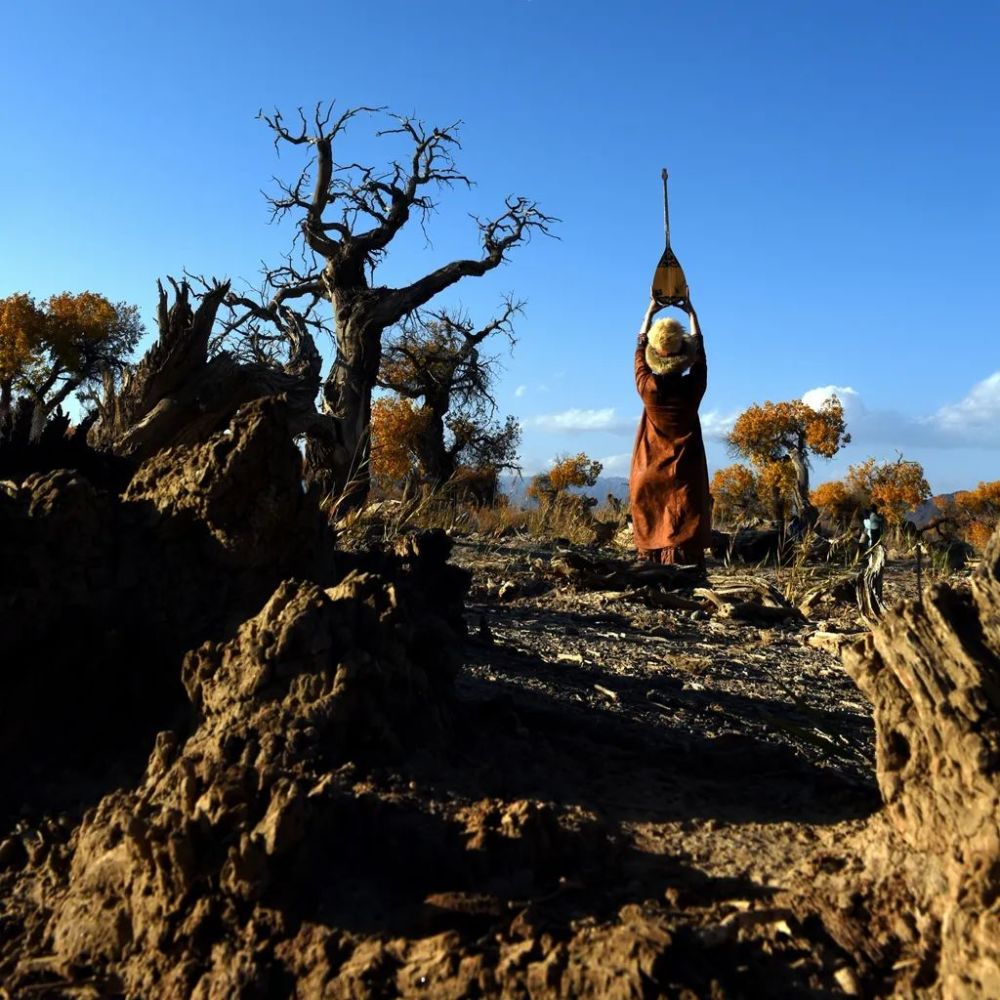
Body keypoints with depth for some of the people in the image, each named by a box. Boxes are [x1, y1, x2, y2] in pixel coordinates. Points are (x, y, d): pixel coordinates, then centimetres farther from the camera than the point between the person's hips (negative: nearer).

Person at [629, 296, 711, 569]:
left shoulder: (649, 388, -6)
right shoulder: (692, 388, -6)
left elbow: (640, 350, 12)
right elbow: (699, 351, 12)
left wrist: (650, 313, 23)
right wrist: (691, 312, 22)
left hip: (649, 479, 1)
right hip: (684, 479, -1)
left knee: (650, 533, 2)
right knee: (684, 536, -5)